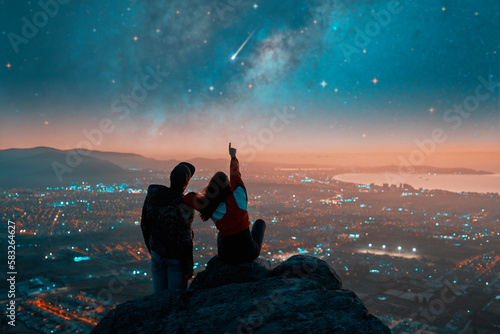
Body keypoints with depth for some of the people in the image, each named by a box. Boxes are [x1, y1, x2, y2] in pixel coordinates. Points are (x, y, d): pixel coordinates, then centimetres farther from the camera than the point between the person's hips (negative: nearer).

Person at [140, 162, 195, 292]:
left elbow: (144, 224, 2)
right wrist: (188, 268, -13)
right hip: (176, 257, -5)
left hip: (157, 252, 5)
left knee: (159, 292, 20)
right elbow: (185, 239, -25)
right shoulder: (184, 207, -28)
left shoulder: (152, 195, -11)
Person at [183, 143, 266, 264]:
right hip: (250, 254, 0)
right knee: (260, 222, 32)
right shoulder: (240, 195, -17)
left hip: (229, 257, 1)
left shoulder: (209, 207, -20)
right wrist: (233, 155, 20)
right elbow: (235, 173, 1)